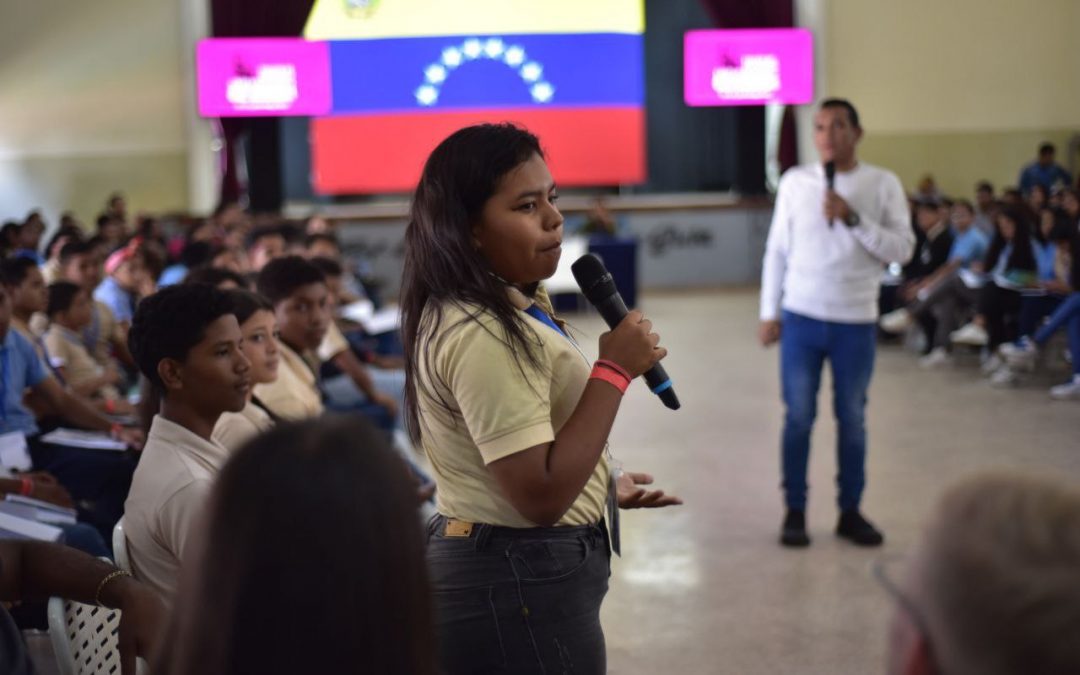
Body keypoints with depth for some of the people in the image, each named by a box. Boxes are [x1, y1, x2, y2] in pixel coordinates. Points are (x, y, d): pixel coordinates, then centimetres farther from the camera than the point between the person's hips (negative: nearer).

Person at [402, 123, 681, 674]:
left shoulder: (499, 312, 8)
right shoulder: (484, 336, -24)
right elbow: (540, 495, -27)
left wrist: (603, 486, 24)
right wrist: (614, 370, -23)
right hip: (519, 591, -10)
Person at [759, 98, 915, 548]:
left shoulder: (884, 184, -2)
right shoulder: (795, 182, 1)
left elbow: (903, 249, -8)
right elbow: (777, 250, 5)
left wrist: (853, 218, -19)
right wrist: (769, 313, 2)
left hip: (856, 322, 0)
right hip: (801, 318, 0)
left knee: (853, 420, 9)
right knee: (799, 418, 4)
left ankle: (851, 512, 21)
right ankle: (794, 511, 15)